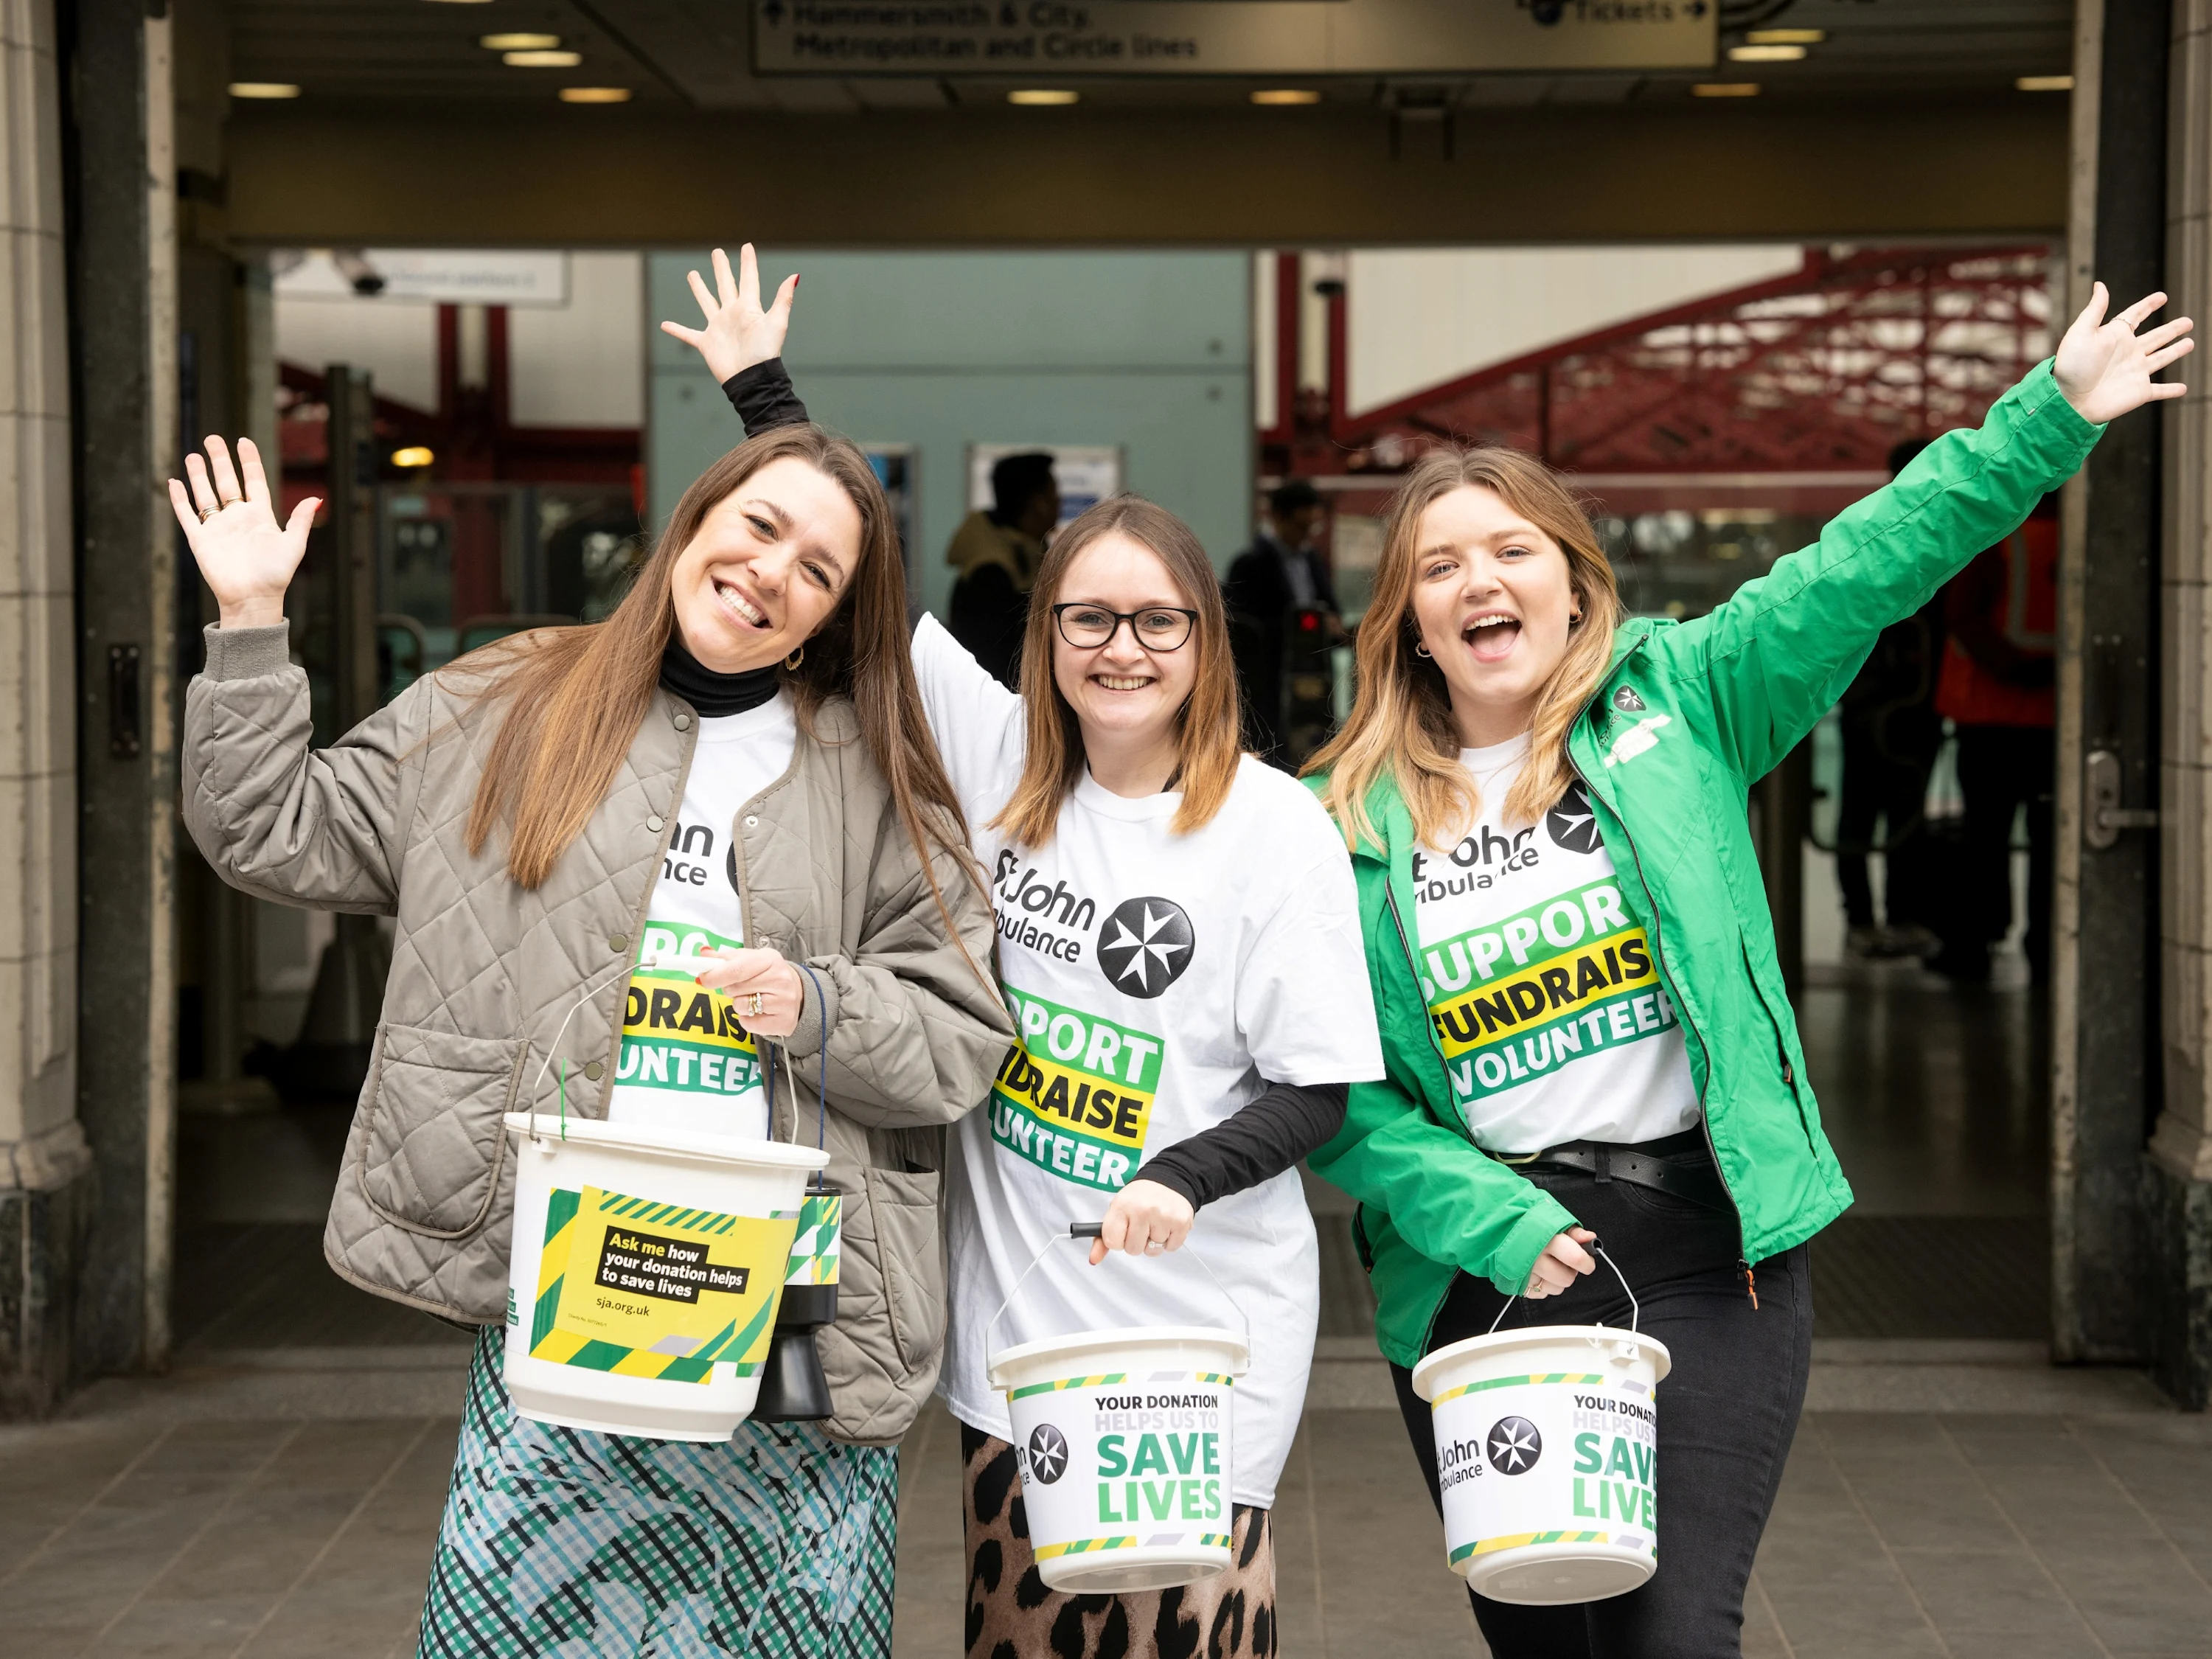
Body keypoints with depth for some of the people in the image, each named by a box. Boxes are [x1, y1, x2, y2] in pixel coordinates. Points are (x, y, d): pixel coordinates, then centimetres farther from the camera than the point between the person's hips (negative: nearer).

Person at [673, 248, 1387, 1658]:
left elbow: (1318, 1088, -8)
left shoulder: (1275, 826, -8)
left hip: (1197, 1339, -4)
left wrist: (1185, 1177, -25)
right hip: (1015, 1320, 4)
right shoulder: (1003, 768, 4)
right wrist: (764, 387, 12)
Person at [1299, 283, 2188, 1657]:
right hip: (1483, 1274, 1)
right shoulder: (1352, 824, 3)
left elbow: (1867, 566, -4)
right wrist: (1492, 1225, -12)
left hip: (1702, 1250, -1)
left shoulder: (1674, 698, 3)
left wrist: (2053, 415, -11)